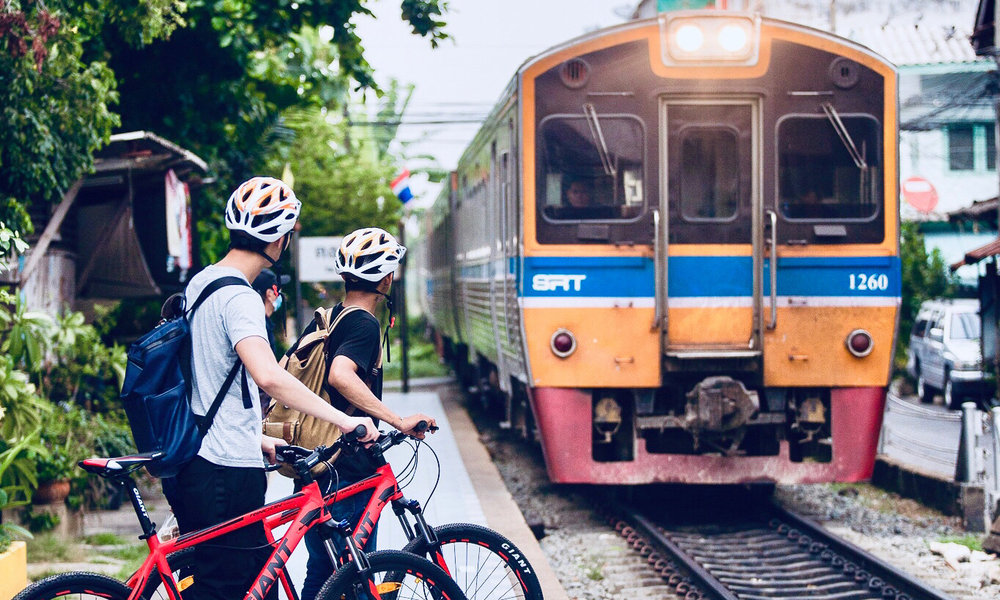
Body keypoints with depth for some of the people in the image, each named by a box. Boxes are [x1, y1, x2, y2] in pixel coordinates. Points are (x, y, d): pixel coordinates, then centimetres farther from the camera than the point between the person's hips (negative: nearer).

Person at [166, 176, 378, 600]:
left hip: (192, 465, 10)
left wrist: (256, 438, 26)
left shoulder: (199, 284, 13)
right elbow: (268, 375, -34)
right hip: (228, 472, -10)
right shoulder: (239, 297, -17)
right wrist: (345, 420, -32)